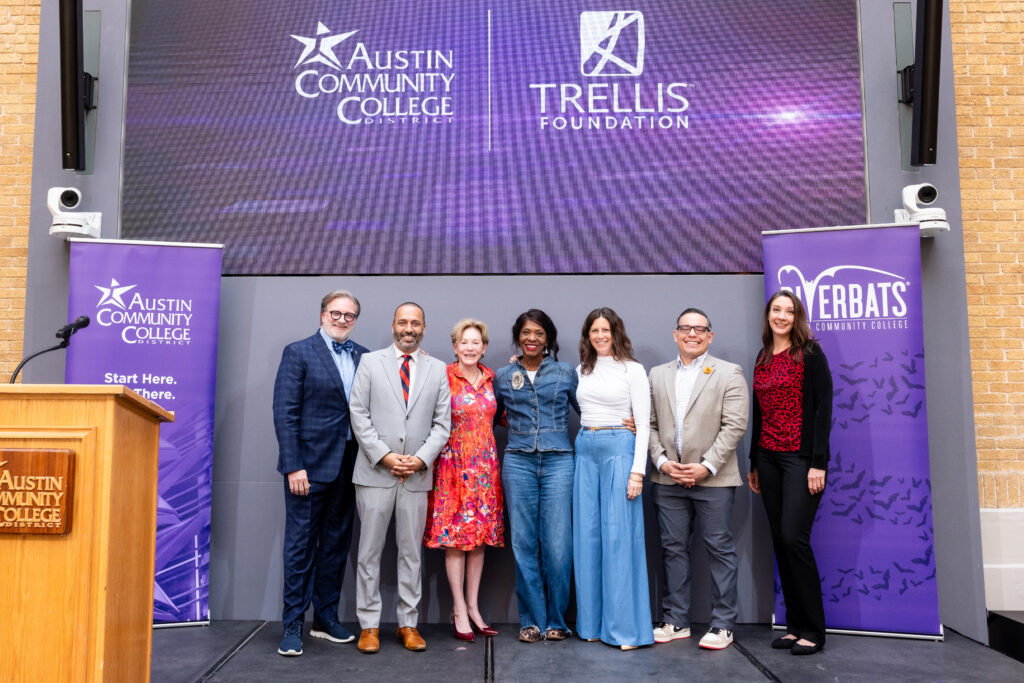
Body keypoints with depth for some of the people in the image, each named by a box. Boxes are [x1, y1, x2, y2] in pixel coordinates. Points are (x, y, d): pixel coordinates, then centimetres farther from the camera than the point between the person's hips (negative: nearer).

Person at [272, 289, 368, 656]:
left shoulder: (363, 357, 10)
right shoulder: (298, 352, -3)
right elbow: (285, 413, -8)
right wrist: (293, 466, -15)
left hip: (348, 466, 5)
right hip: (309, 464, -5)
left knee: (336, 544, 12)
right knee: (301, 544, 2)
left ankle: (326, 618, 25)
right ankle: (293, 625, 13)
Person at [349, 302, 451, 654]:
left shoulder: (437, 369, 9)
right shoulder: (370, 362, 5)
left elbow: (442, 422, 5)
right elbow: (359, 414, -1)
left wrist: (421, 458, -8)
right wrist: (385, 456, -10)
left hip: (417, 476, 1)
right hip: (375, 472, -1)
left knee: (411, 552, 9)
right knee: (370, 550, 4)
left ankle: (408, 624, 19)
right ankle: (369, 626, 15)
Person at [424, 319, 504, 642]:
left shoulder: (490, 377, 9)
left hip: (485, 464, 5)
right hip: (454, 462, -5)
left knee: (481, 535, 8)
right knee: (455, 536, -2)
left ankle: (472, 607, 18)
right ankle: (460, 610, 8)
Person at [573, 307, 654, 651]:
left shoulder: (633, 370, -1)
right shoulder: (582, 370, 13)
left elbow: (643, 423, -6)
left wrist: (637, 470, -12)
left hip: (619, 448, -5)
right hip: (585, 450, 5)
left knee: (618, 534, -5)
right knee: (587, 534, 6)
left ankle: (625, 626, 4)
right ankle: (592, 621, 17)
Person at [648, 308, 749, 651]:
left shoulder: (729, 373, 1)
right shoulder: (658, 375, 13)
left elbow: (734, 425, -7)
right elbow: (650, 424, 10)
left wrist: (707, 466, -14)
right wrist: (662, 461, -5)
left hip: (713, 478, -3)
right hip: (668, 478, 4)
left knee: (719, 550, 2)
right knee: (673, 548, 9)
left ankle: (722, 625, 13)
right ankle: (675, 621, 20)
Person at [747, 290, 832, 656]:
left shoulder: (810, 354, -3)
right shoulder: (763, 359, 14)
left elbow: (823, 408, -8)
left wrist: (818, 463, -15)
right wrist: (754, 463, 15)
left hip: (800, 457, -6)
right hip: (768, 457, 6)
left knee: (793, 537, -11)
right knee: (780, 541, 6)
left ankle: (813, 630, 3)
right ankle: (795, 624, 16)